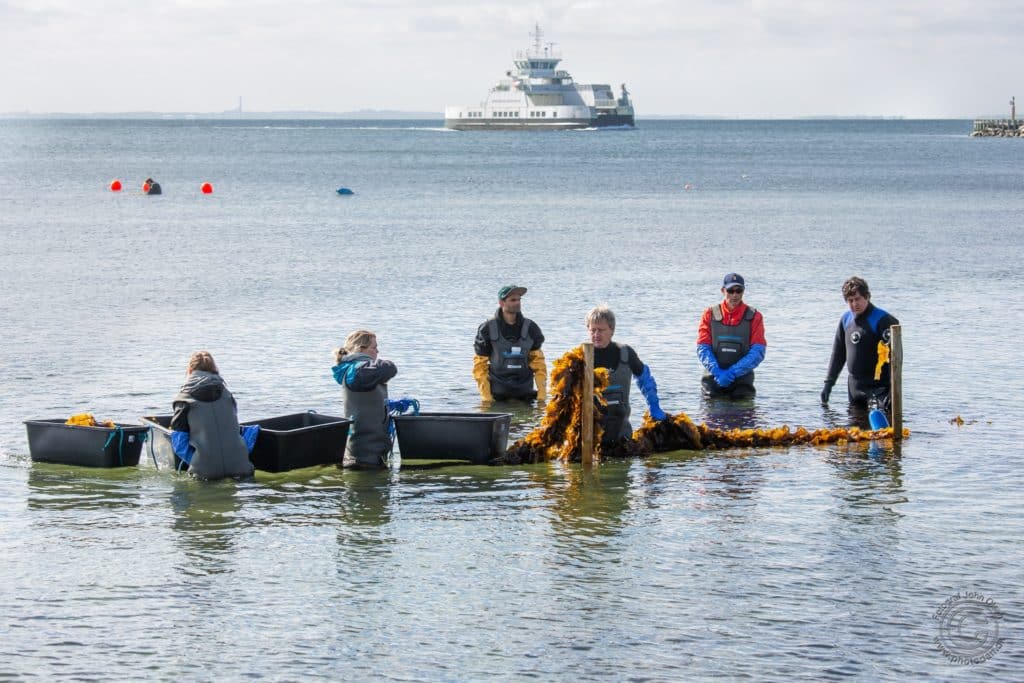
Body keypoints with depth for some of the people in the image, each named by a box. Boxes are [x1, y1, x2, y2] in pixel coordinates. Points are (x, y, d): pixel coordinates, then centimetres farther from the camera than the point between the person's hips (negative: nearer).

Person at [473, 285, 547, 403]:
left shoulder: (530, 328, 4)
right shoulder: (488, 329, -4)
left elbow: (538, 361, 7)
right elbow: (480, 364, -2)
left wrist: (542, 393, -1)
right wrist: (486, 396, -9)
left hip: (525, 394, 3)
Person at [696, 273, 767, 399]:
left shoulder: (754, 317, 2)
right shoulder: (710, 314, 5)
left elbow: (758, 352, -6)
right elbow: (702, 349, -1)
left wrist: (732, 372, -16)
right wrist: (717, 371, -17)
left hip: (742, 380, -1)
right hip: (713, 379, 1)